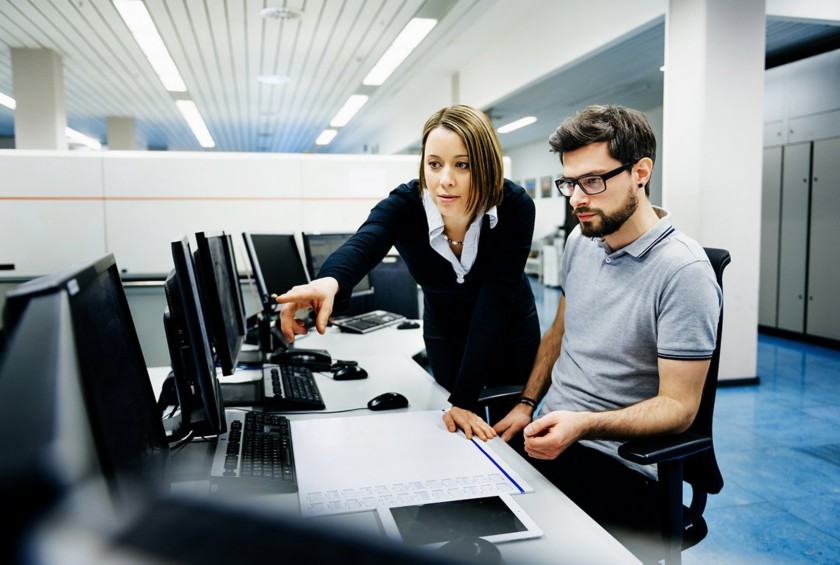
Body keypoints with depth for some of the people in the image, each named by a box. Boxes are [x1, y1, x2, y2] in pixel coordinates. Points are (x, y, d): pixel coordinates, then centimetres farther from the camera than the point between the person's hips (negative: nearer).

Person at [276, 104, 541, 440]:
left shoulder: (516, 207, -29)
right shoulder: (403, 205, -28)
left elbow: (494, 303, -32)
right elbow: (361, 247, -49)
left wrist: (465, 400, -36)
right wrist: (330, 281, -74)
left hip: (510, 334, 0)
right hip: (446, 335, 1)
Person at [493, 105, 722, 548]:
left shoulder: (684, 271, -17)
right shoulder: (580, 241, 6)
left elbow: (678, 406, -16)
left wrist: (582, 424, -30)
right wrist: (525, 405, 5)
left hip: (618, 464, -6)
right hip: (550, 434, 6)